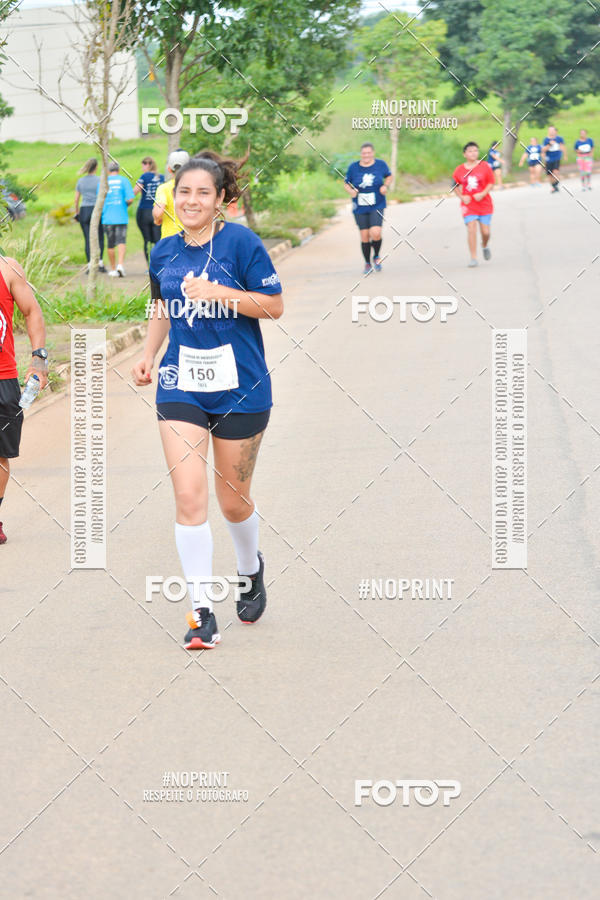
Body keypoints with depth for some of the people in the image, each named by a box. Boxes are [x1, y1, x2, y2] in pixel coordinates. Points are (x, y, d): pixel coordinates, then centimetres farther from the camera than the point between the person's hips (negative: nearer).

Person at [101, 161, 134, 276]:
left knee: (110, 245, 10)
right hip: (121, 217, -2)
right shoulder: (123, 180, -2)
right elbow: (130, 199, -8)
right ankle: (120, 265, -27)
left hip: (107, 218, 2)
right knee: (121, 242, -6)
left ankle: (113, 269, 17)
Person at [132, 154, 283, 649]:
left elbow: (274, 305, -9)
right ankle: (202, 610, -7)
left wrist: (217, 293, -20)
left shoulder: (241, 242, -9)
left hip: (240, 386, -3)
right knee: (189, 496, -11)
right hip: (181, 386, 3)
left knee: (233, 500, 8)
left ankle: (252, 567, 41)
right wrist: (149, 354, 10)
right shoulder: (165, 253, 6)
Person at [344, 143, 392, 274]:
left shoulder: (380, 164, -3)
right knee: (364, 237, 2)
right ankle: (367, 264, 21)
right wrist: (350, 191, -15)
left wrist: (385, 186, -7)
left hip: (377, 206, -1)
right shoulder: (353, 167, -4)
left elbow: (389, 176, 13)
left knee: (375, 233, -17)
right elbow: (346, 184, 6)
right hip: (360, 208, 1)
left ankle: (377, 256, 12)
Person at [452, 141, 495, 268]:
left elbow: (491, 183, -1)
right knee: (471, 229, -13)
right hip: (468, 205, 0)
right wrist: (462, 197, -7)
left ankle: (485, 246, 37)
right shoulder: (459, 170, -1)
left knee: (485, 232, 2)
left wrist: (482, 194, -17)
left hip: (484, 204, 0)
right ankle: (473, 258, -9)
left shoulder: (485, 166, -3)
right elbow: (456, 186, 10)